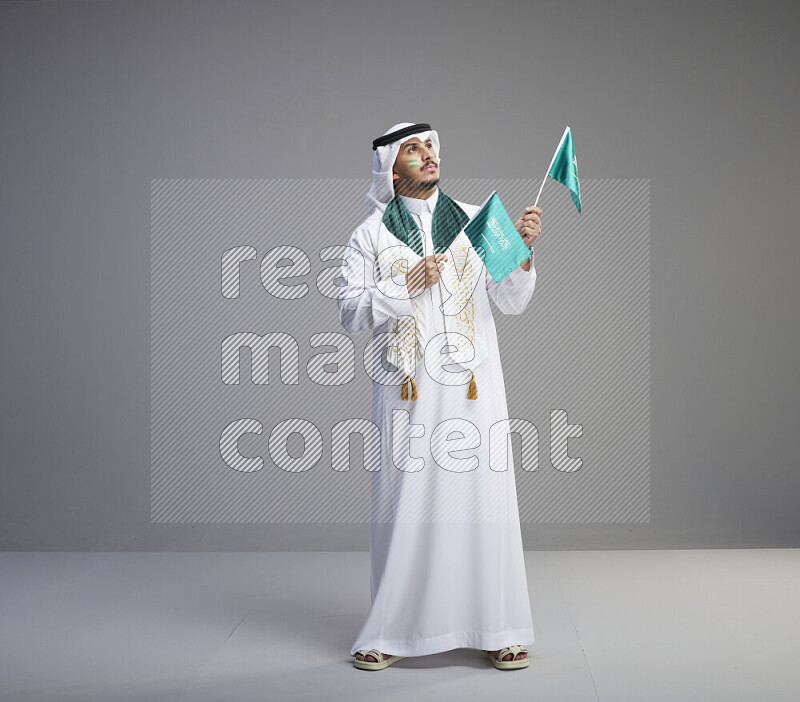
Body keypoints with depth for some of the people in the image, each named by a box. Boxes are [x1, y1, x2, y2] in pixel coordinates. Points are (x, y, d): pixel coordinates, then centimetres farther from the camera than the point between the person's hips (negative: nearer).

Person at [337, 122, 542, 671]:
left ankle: (497, 629, 11)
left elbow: (512, 302, 6)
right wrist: (406, 284, -12)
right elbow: (350, 312, 0)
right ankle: (392, 632, 12)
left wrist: (522, 251, -10)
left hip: (472, 384, 1)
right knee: (404, 503, 0)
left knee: (481, 497, 1)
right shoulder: (371, 235, 7)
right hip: (406, 388, -1)